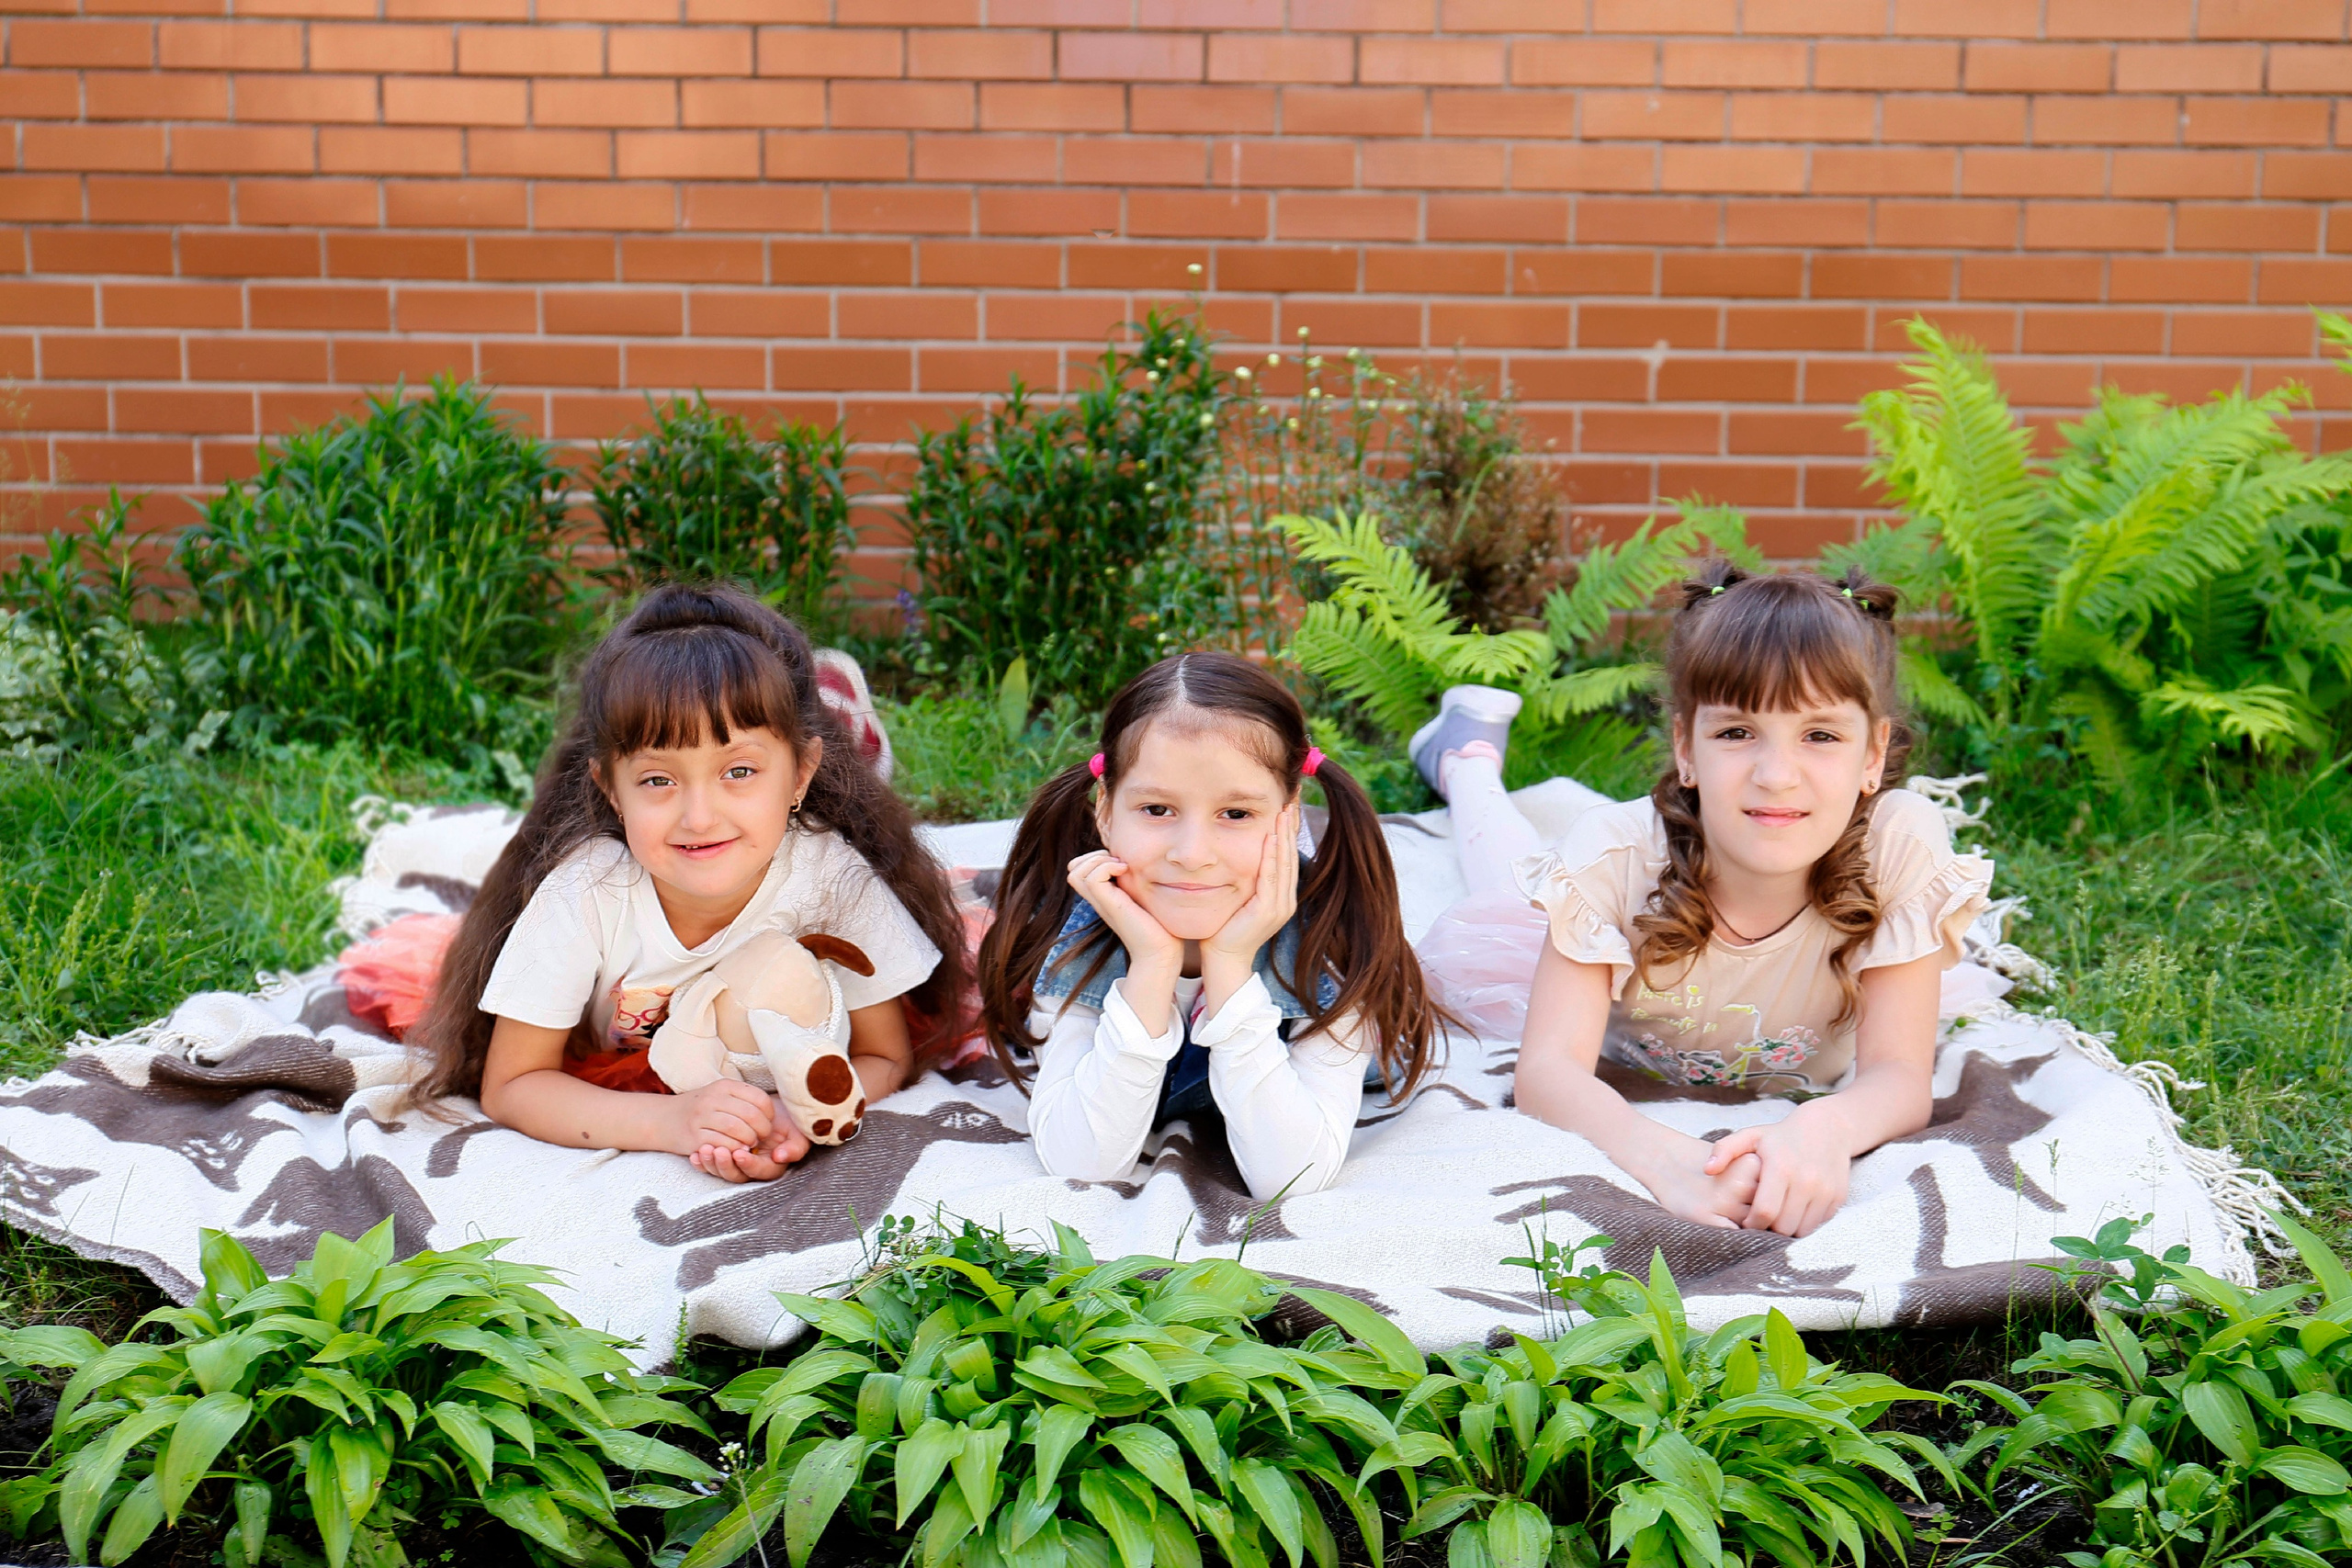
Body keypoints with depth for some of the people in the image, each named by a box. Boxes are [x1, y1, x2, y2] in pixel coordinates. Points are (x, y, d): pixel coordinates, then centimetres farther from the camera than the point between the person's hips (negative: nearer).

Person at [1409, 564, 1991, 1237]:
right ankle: (1470, 750, 54)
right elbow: (1548, 1070, -46)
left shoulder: (1903, 847, -42)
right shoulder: (1617, 854, -42)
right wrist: (1666, 1156, -68)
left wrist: (1826, 1128, -65)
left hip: (1790, 1092, 1)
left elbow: (1900, 1076, -40)